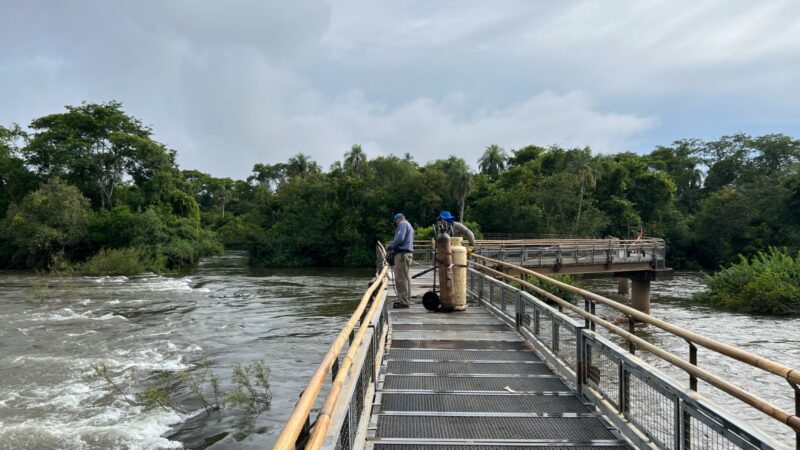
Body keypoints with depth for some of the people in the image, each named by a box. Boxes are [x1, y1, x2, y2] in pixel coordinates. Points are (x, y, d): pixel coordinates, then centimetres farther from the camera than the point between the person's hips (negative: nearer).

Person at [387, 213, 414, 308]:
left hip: (402, 253, -10)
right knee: (405, 278, 13)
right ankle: (405, 299, 19)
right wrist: (394, 248, 11)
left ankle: (404, 301, -10)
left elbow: (400, 238, -17)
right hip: (408, 253, 10)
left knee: (401, 278, -9)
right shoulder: (409, 226, 27)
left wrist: (390, 247, -5)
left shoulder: (403, 224, -3)